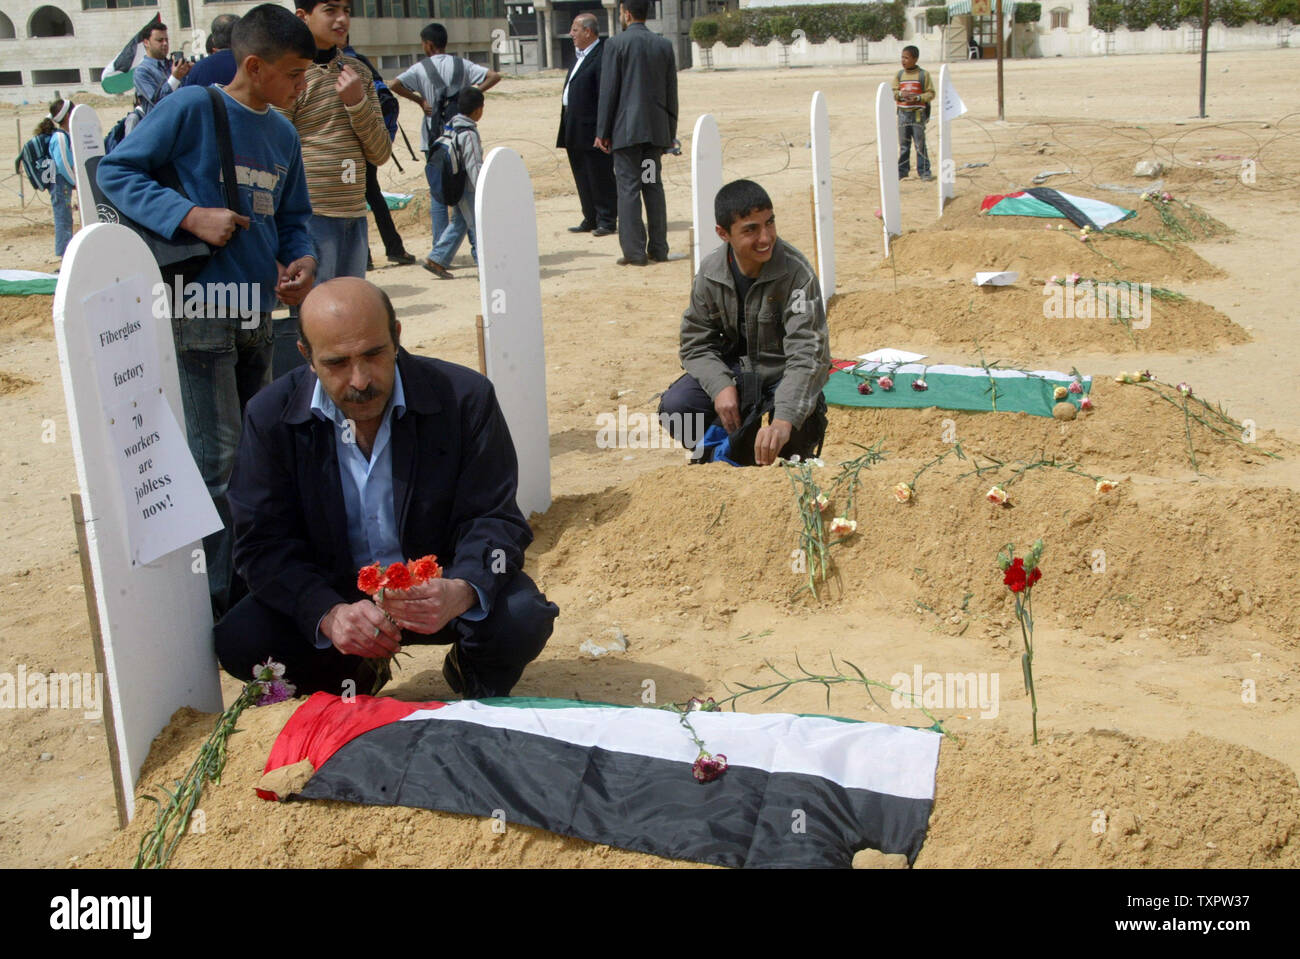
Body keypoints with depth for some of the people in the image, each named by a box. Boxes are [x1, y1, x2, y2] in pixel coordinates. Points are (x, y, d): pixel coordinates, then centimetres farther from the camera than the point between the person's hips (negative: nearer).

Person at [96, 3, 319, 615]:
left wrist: (301, 258, -1)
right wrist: (190, 215, -19)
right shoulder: (191, 109, -9)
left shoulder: (283, 133, 11)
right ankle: (217, 598, 2)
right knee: (216, 459, -7)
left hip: (258, 311, 8)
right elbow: (115, 171, -7)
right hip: (200, 308, -8)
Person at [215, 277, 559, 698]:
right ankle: (347, 683, 13)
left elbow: (493, 520, -14)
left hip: (438, 587, -2)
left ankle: (478, 682, 9)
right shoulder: (272, 415, -9)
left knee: (521, 618, -30)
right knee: (239, 641, -22)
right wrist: (329, 615, -32)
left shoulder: (465, 398, -14)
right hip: (328, 593, 2)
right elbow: (263, 544, -12)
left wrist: (460, 593, -38)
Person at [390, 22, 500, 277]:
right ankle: (478, 250, 1)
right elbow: (494, 77, -3)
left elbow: (396, 85, -15)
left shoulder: (421, 68, -2)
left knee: (437, 196, 5)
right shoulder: (462, 65, 5)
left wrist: (420, 101, -4)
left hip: (434, 140, -2)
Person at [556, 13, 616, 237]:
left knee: (600, 178, -1)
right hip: (575, 130, 10)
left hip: (591, 130, -10)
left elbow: (605, 97, -19)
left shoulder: (602, 56, -13)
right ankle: (591, 219, 22)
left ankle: (606, 221, 6)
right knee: (583, 178, 14)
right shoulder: (581, 56, 17)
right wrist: (567, 126, 17)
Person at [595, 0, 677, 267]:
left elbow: (608, 90, -8)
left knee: (628, 188, -3)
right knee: (654, 186, 10)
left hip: (626, 128, -5)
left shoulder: (617, 43, -7)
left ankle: (634, 251, -5)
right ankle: (659, 248, 12)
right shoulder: (664, 45, 8)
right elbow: (671, 92, 10)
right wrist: (670, 132, 17)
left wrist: (602, 131, -3)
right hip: (656, 129, 5)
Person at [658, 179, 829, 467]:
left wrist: (783, 421, -44)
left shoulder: (797, 273, -23)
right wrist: (721, 386, -24)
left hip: (784, 374, -3)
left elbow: (807, 353, -30)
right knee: (675, 408, -21)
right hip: (734, 370, 4)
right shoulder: (711, 271, -9)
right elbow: (696, 342, -3)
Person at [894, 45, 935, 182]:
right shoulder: (899, 75, 7)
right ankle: (902, 170, 17)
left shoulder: (923, 75, -3)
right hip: (903, 113, 3)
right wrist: (901, 95, -15)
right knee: (903, 144, 9)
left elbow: (930, 93, -3)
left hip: (918, 113, -3)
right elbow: (893, 92, 6)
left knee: (920, 143, -2)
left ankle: (924, 171, 4)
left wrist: (918, 98, -18)